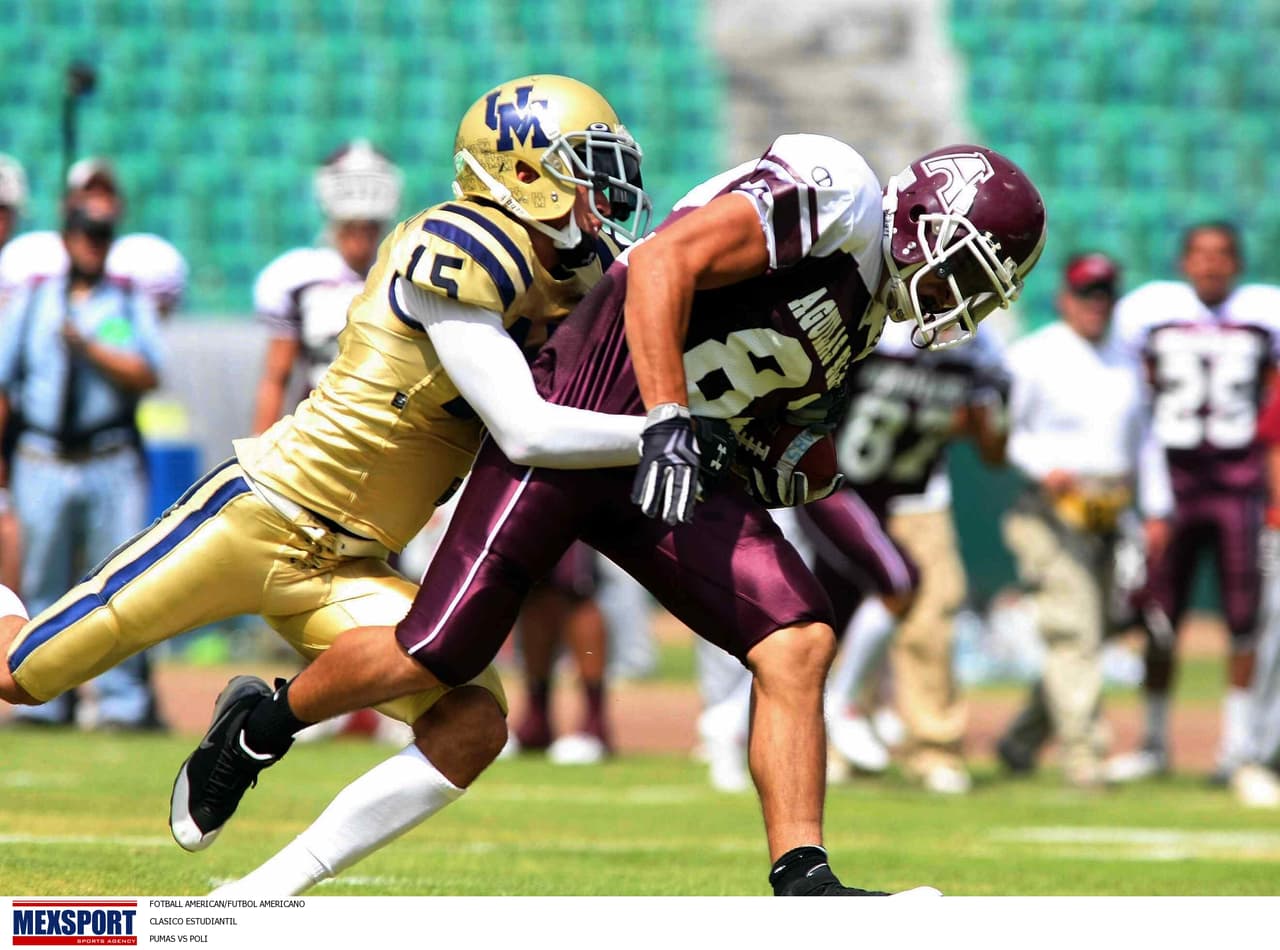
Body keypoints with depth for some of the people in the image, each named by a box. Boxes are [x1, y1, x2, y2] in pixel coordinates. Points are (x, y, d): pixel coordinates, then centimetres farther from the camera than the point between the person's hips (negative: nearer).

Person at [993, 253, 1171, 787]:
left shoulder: (1125, 362, 18)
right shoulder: (1034, 357, -1)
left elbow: (1144, 438, 21)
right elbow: (1009, 429, -2)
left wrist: (1156, 508, 14)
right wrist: (1045, 468, -19)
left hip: (1108, 517, 7)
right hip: (1055, 508, -7)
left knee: (1087, 637, 8)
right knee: (1074, 630, -14)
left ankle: (1021, 742, 22)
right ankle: (1082, 753, -16)